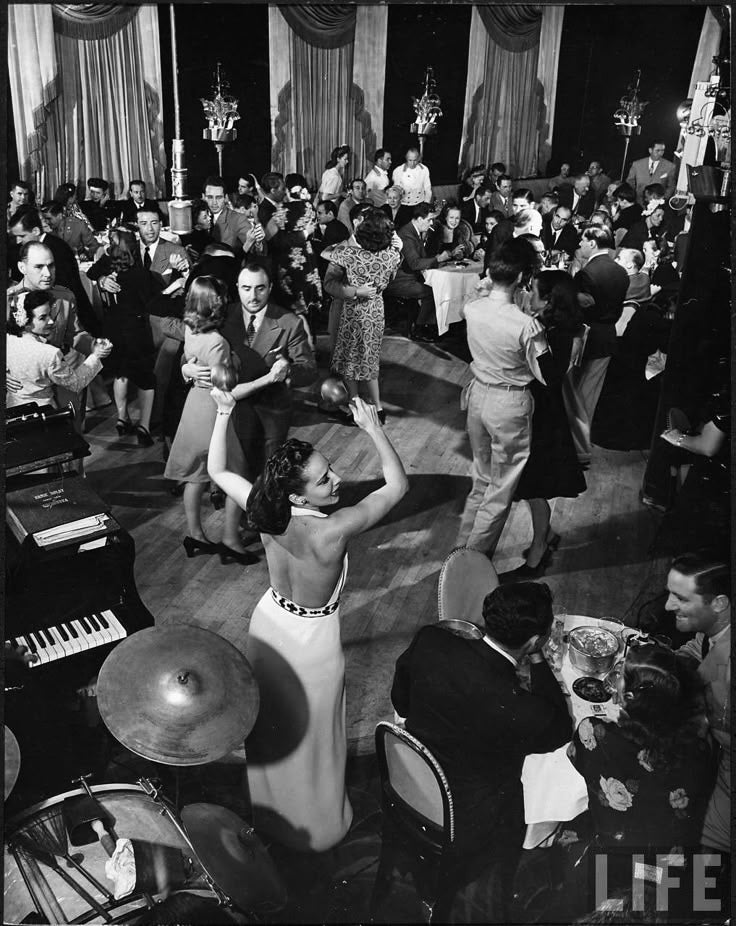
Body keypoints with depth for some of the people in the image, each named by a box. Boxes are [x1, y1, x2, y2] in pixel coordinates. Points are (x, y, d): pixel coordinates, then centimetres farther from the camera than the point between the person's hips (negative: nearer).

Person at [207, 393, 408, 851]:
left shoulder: (265, 511, -22)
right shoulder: (333, 530, -36)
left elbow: (218, 470, -4)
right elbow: (398, 485, -28)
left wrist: (223, 413, -6)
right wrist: (374, 428, -22)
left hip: (269, 623, 6)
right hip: (313, 639, -5)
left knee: (270, 722, 30)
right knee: (311, 736, 21)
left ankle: (270, 811, 59)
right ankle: (315, 826, 49)